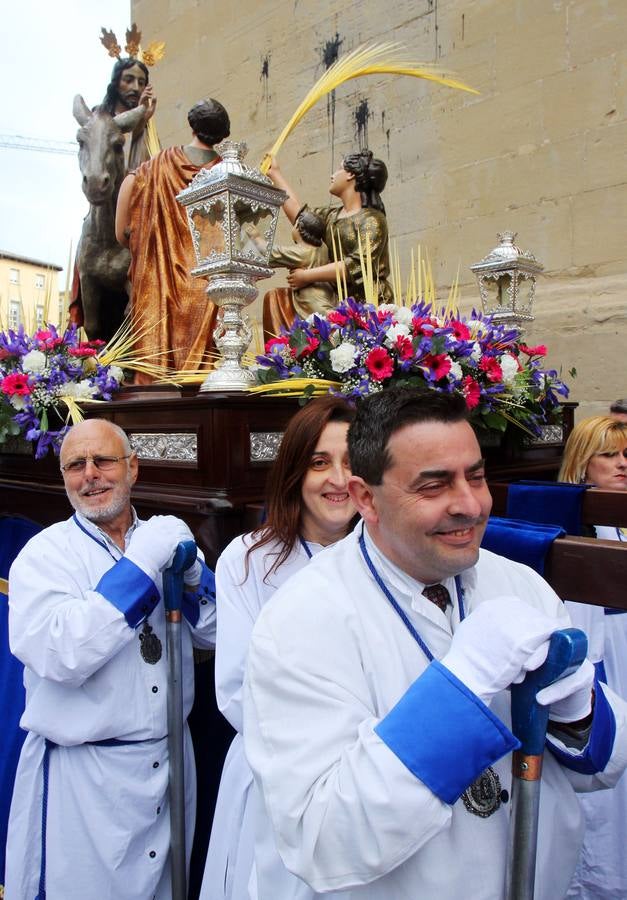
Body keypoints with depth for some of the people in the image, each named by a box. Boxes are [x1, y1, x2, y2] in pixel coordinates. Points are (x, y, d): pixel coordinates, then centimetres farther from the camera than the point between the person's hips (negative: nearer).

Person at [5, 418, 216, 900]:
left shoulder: (162, 541, 2)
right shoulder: (45, 553, -9)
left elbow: (214, 634, 2)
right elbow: (60, 656, -25)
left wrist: (190, 572, -16)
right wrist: (140, 565, -25)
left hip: (170, 760, 4)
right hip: (82, 775, -4)